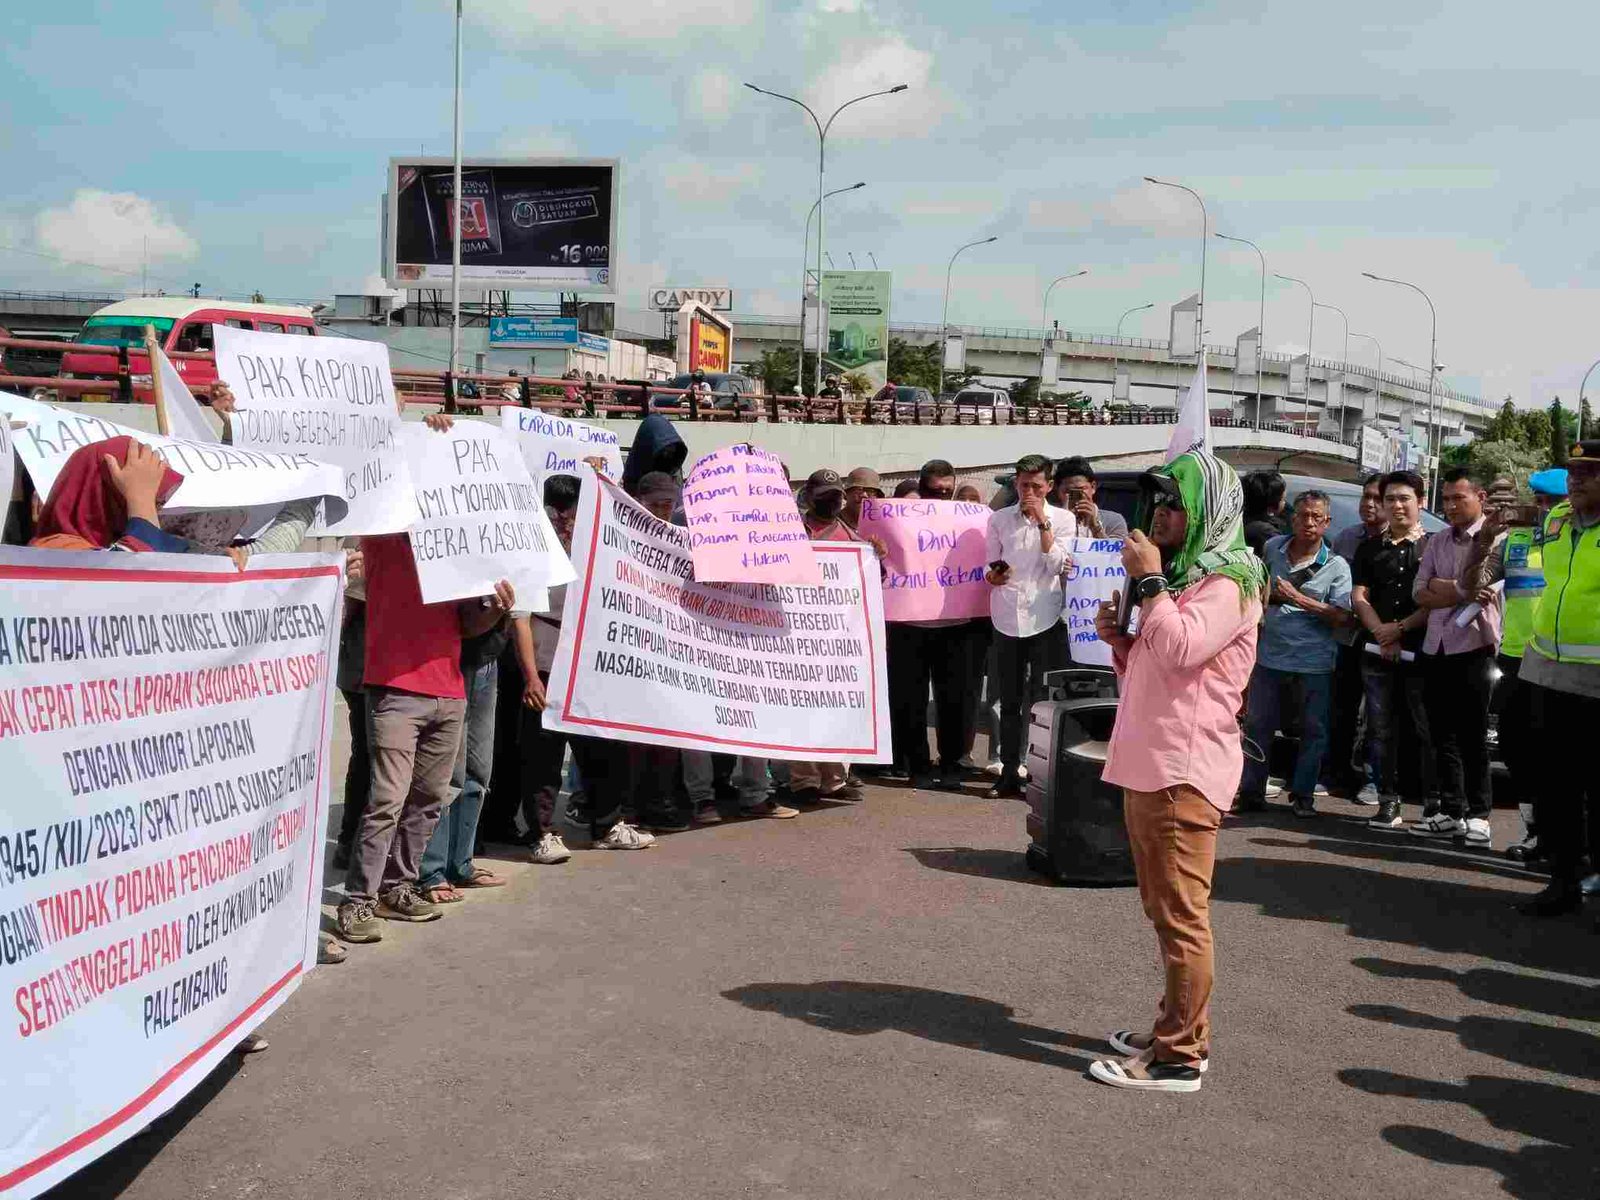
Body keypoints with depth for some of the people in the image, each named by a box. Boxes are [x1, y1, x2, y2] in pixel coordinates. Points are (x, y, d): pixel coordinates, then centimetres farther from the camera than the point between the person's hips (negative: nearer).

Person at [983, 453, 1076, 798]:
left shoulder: (1063, 519, 3)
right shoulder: (999, 519, 9)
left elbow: (1057, 565, -7)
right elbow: (990, 568, 12)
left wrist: (1042, 521, -12)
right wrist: (992, 575, -11)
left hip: (1044, 619, -3)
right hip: (1007, 618, 3)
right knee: (1009, 701, 7)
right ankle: (1009, 773, 14)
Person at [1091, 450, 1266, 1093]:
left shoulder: (1228, 580, -10)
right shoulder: (1181, 574, 21)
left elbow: (1180, 649, -27)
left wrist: (1147, 580, -16)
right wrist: (1119, 639, 7)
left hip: (1183, 772, -10)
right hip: (1148, 765, 10)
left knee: (1181, 916, -5)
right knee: (1166, 911, 17)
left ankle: (1177, 1057, 1)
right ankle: (1179, 1030, 28)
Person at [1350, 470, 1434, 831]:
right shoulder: (1370, 549, 15)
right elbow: (1359, 597, 6)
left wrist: (1400, 628, -9)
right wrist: (1382, 633, -9)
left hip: (1421, 652, -3)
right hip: (1377, 653, 3)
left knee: (1427, 730, -4)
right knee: (1381, 730, 3)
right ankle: (1389, 801, 8)